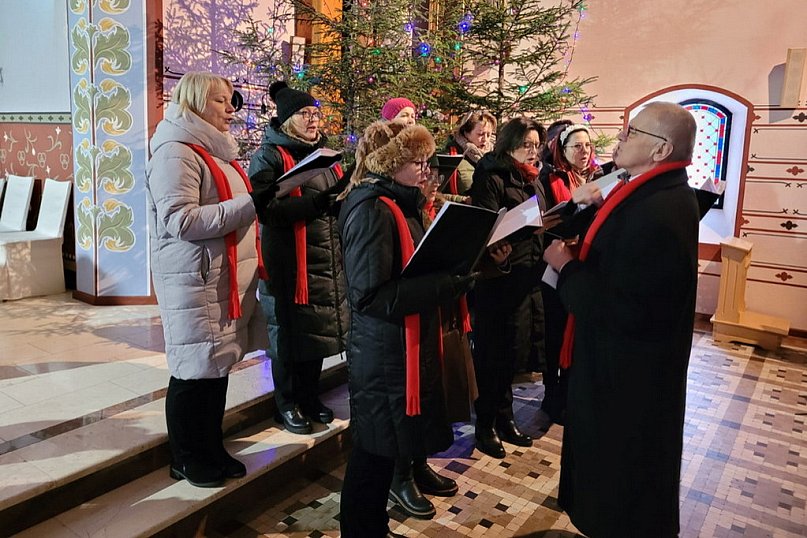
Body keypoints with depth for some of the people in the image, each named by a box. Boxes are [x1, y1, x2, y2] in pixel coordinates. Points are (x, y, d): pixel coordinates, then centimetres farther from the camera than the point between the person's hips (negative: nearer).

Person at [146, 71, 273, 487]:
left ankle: (211, 450, 30)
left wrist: (262, 202, 12)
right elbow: (180, 220, -22)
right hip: (195, 281, -9)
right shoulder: (176, 152, -11)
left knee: (217, 367, 15)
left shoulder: (216, 150, 18)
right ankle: (187, 460, 20)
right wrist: (250, 204, -23)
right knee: (195, 371, 2)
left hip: (227, 277, 9)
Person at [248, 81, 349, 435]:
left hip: (327, 259, 7)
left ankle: (310, 398, 29)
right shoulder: (270, 156, -5)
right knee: (289, 333, 3)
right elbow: (265, 207, -19)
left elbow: (336, 196, 27)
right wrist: (316, 204, -27)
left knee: (318, 329, 13)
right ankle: (287, 404, 20)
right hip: (289, 261, -7)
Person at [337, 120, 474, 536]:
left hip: (408, 344, 9)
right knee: (375, 453, 6)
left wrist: (454, 272, 3)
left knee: (386, 446, 20)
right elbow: (372, 296, -26)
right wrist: (449, 283, -25)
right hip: (385, 354, -9)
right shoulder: (371, 210, -18)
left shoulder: (401, 204, 12)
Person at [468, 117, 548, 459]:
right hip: (501, 275, -7)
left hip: (529, 275, 8)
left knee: (516, 350, 13)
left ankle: (504, 418, 29)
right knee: (495, 352, 0)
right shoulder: (491, 179, -6)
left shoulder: (533, 180, 18)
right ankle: (486, 425, 15)